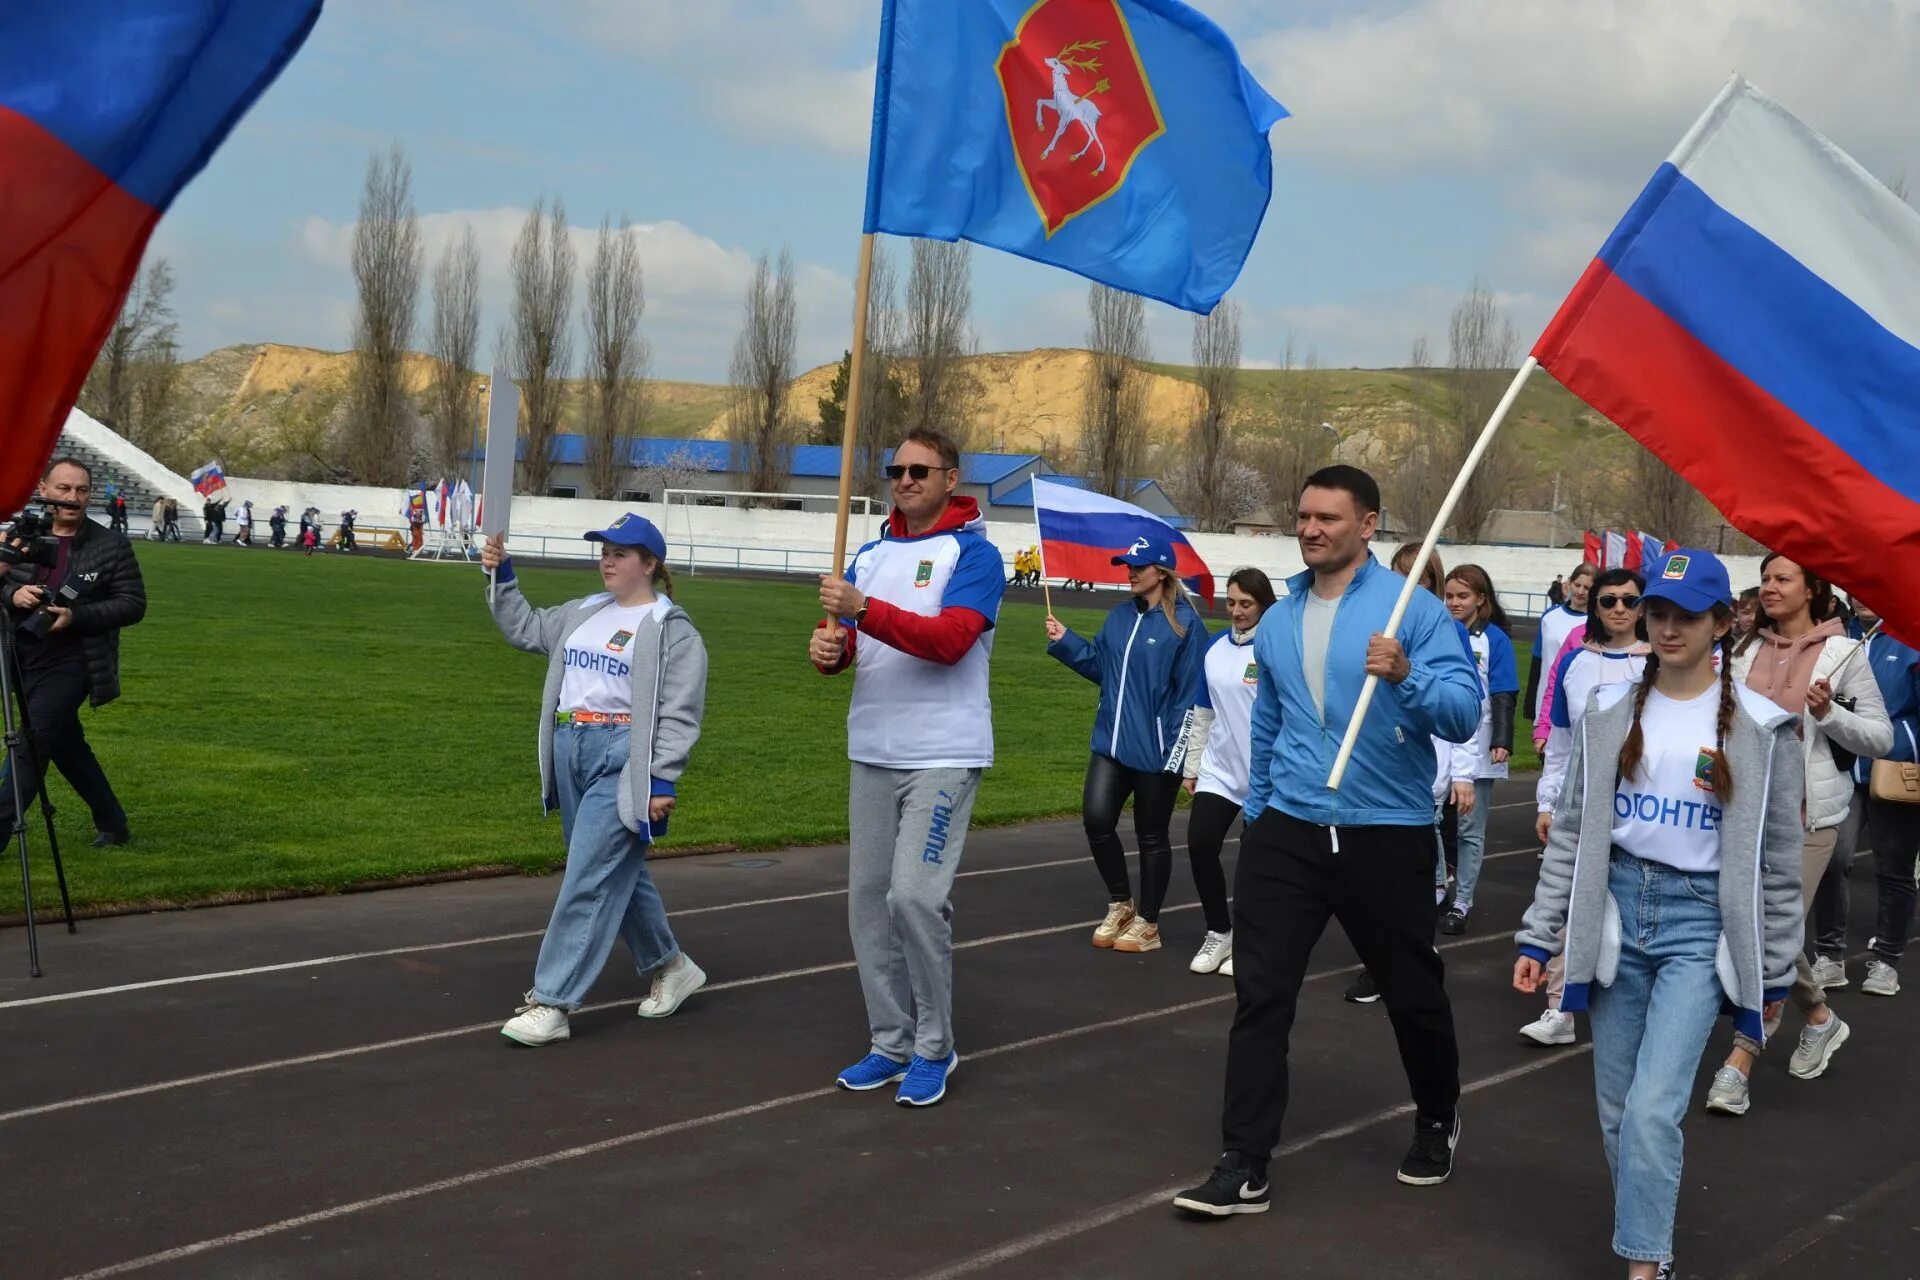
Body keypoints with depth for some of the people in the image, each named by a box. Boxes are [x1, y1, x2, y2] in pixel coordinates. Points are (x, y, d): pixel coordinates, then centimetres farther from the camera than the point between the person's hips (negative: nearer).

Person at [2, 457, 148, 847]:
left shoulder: (111, 546, -7)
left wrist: (75, 616, -20)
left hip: (70, 664, -5)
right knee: (66, 745, 15)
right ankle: (113, 825, 30)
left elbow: (134, 604, -8)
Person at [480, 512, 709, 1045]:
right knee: (619, 872, 17)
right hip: (571, 755, 8)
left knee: (588, 879, -10)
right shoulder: (583, 613, 16)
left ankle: (551, 1005, -7)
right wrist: (502, 577, 13)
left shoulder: (672, 630, -7)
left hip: (623, 761, -8)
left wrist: (662, 781, -17)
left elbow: (679, 715, -12)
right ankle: (670, 967, 35)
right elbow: (524, 629, 25)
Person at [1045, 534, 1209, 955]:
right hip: (1111, 742, 6)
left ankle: (1146, 924, 21)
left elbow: (1190, 692, -14)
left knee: (1152, 835, 7)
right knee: (1096, 819, -4)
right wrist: (1064, 641, 2)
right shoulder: (1119, 616, 8)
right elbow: (1098, 665, 16)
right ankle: (1120, 904, 19)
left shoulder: (1184, 623, -12)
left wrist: (1181, 753, -18)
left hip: (1156, 751, -6)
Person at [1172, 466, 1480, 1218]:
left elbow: (1465, 714, -19)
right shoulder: (1277, 621, 7)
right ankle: (1245, 1163, 3)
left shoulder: (1414, 609, -10)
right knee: (1260, 992, -3)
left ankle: (1437, 1122, 39)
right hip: (1287, 830, 4)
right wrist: (1256, 811, 22)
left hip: (1387, 833, -4)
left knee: (1412, 992, 13)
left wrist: (1406, 677, -35)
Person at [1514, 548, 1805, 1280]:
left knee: (1653, 1109, -14)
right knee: (1616, 1108, 9)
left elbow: (1776, 857, 1)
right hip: (1616, 909, 4)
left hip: (1701, 922, -4)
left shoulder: (1758, 726, -5)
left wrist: (1774, 967, 3)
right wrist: (1539, 934, 4)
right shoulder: (1612, 711, 3)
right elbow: (1572, 832, 7)